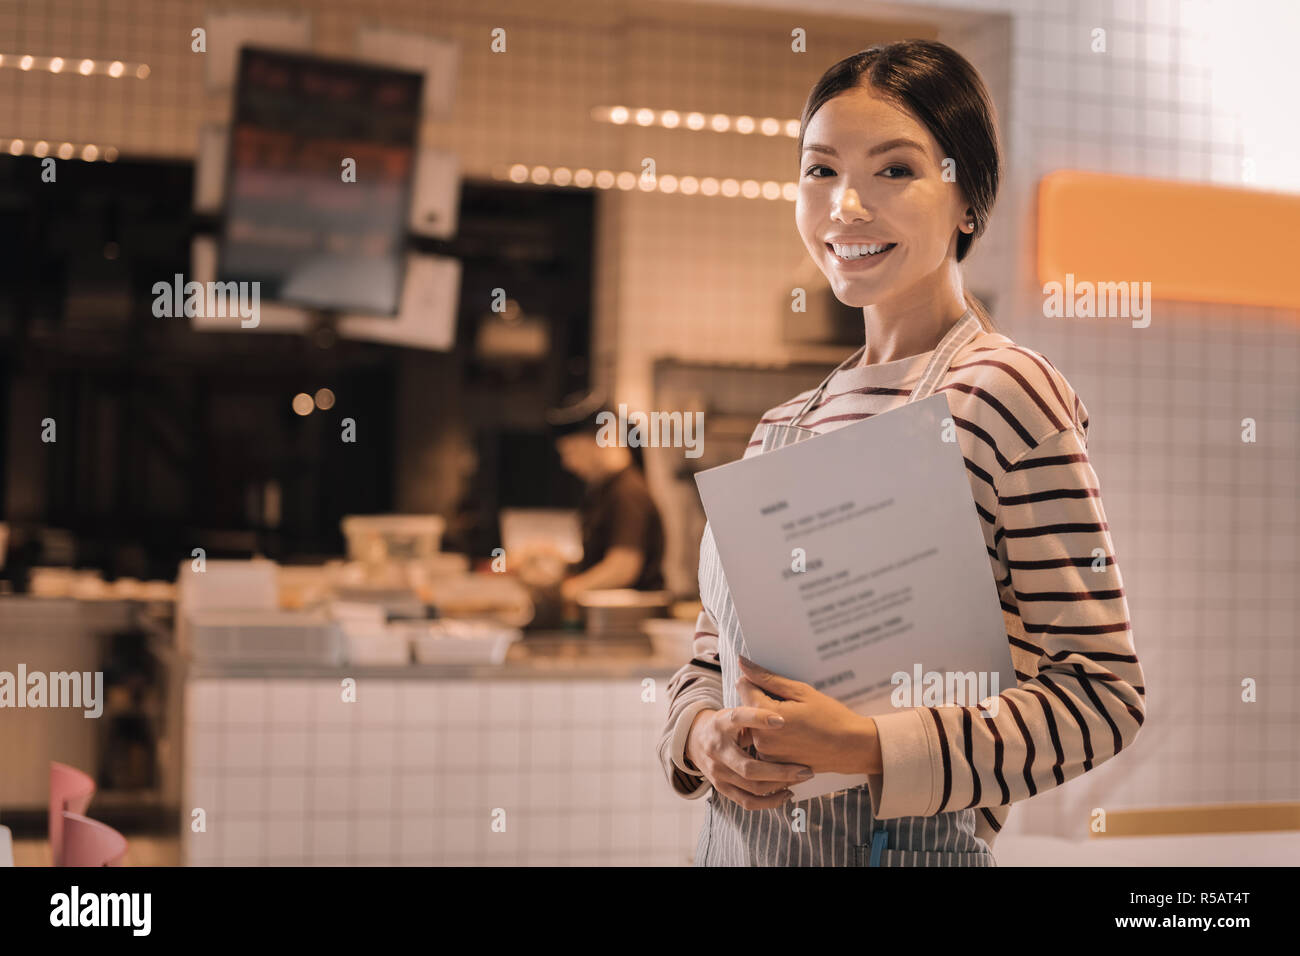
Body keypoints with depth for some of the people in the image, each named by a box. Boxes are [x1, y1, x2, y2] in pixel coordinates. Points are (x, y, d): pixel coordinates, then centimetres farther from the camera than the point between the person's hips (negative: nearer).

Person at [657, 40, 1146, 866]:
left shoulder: (1011, 393, -11)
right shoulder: (783, 426, 8)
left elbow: (1104, 690, -14)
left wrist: (872, 750, -22)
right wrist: (705, 735, -8)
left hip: (906, 843, -5)